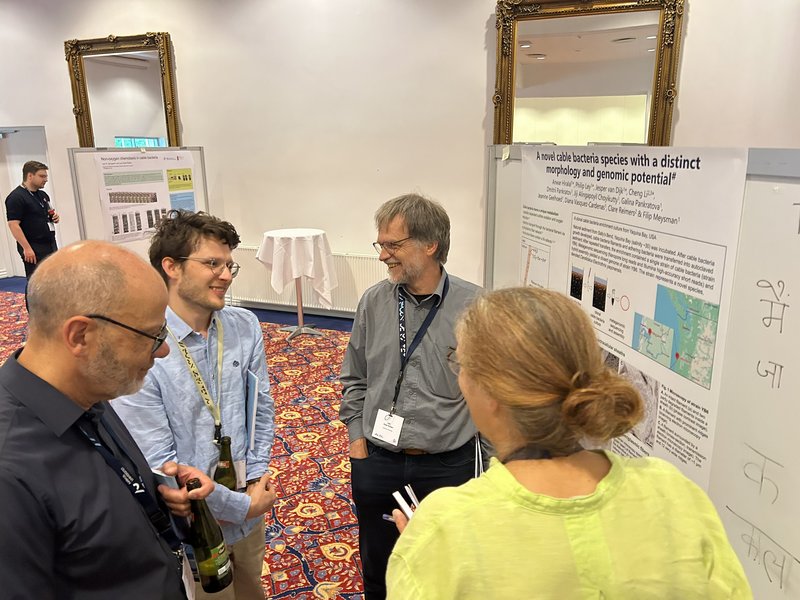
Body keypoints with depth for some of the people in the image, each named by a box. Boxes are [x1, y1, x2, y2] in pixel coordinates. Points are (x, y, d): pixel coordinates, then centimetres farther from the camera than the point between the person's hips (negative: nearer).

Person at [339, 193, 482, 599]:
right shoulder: (373, 302, -5)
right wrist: (357, 438, 3)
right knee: (377, 567, 23)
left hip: (447, 465, -2)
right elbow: (354, 379, 6)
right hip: (376, 460, 3)